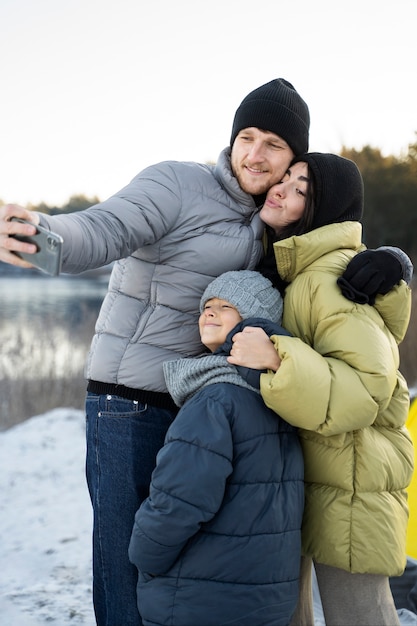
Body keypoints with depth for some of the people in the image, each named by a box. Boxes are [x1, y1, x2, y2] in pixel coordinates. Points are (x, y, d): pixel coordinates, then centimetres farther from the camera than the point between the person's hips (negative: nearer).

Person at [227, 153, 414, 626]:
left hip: (345, 485, -9)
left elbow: (367, 387, -28)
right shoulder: (284, 270, 10)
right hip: (284, 473, 9)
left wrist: (277, 359, -35)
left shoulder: (332, 280, -19)